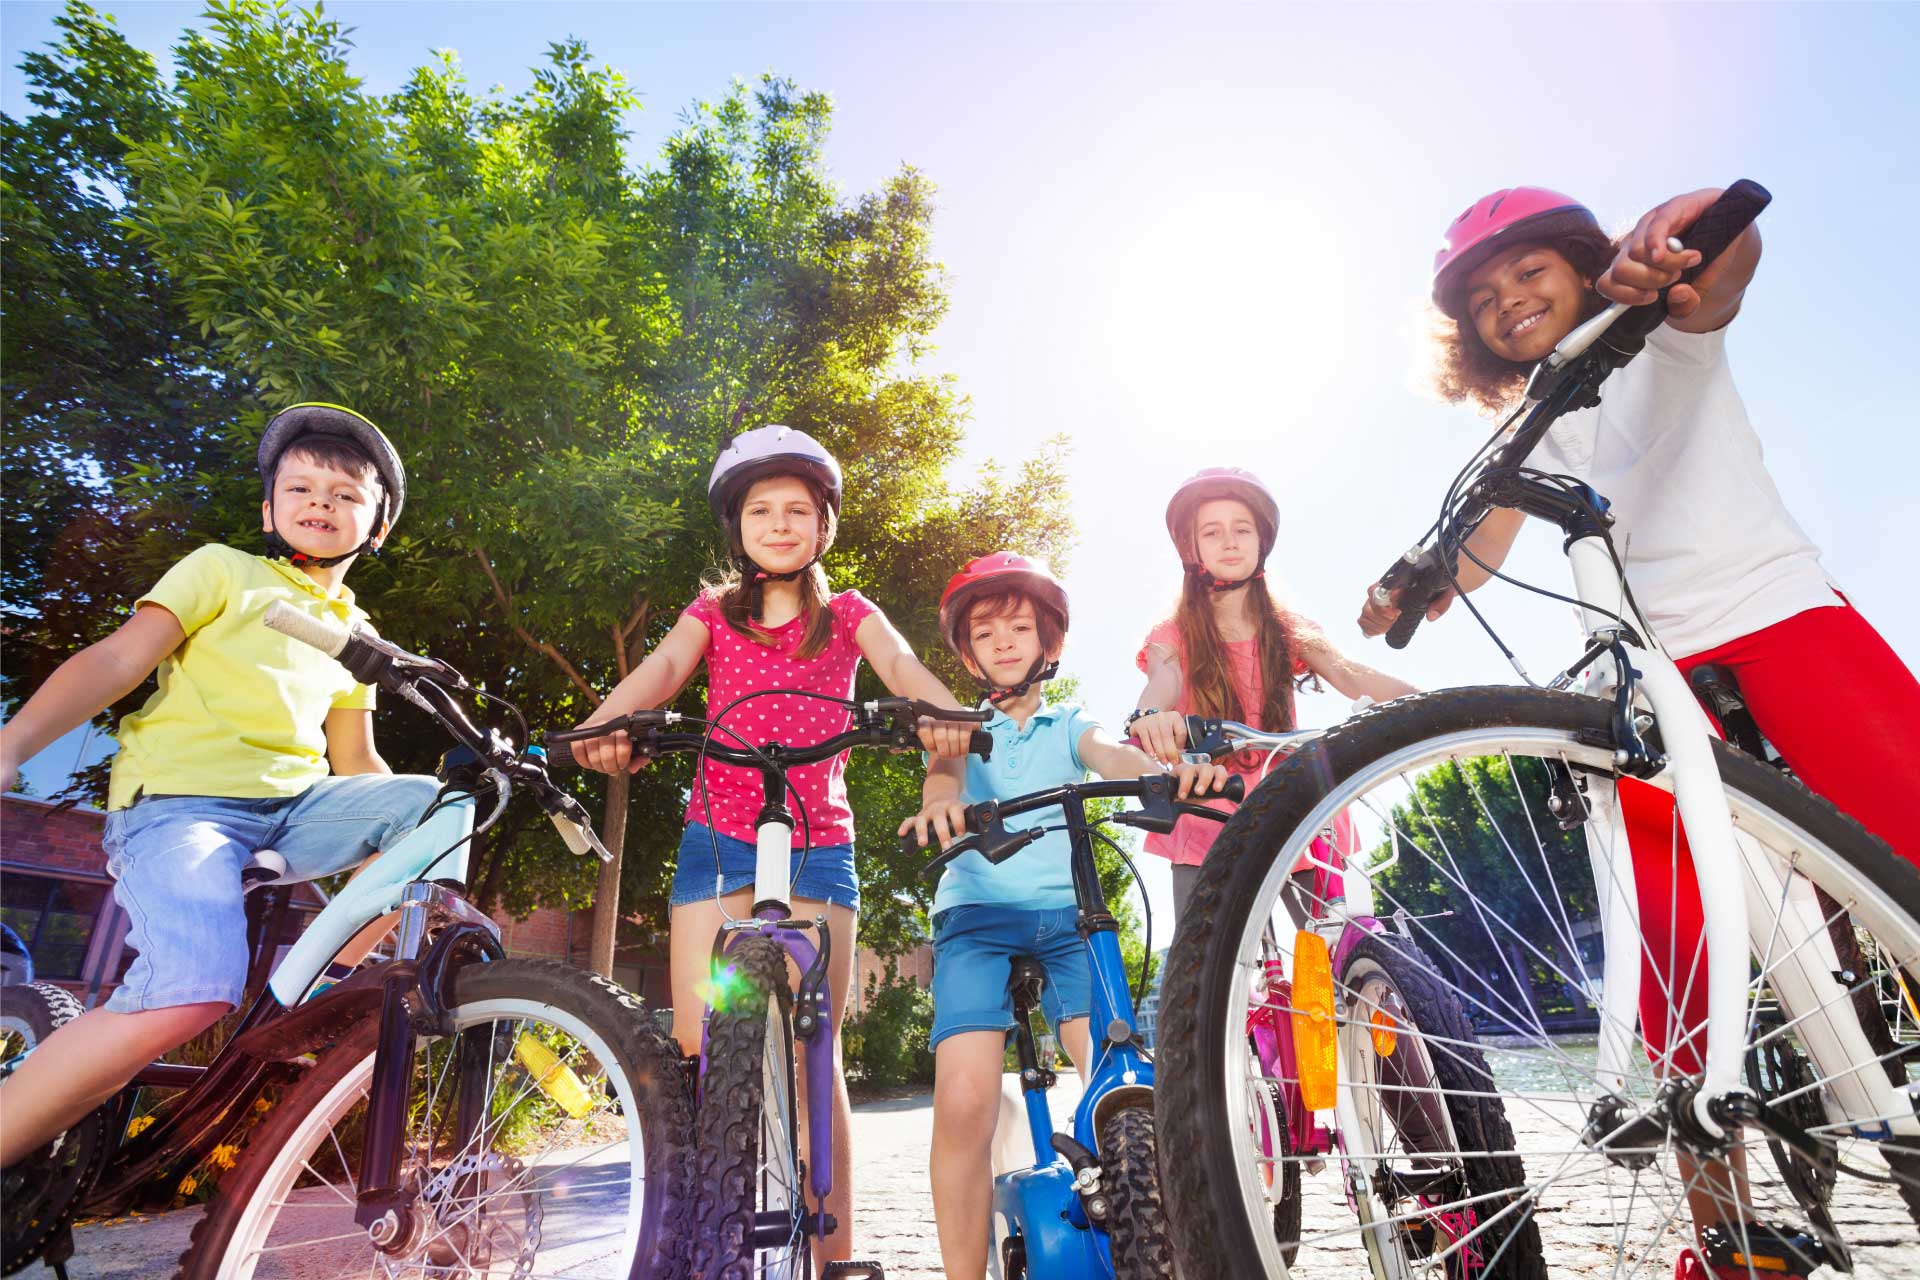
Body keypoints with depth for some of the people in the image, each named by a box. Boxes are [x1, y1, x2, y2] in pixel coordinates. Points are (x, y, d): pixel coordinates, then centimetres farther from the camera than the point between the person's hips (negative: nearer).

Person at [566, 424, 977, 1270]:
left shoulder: (848, 615, 10)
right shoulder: (714, 613, 12)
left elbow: (902, 669, -10)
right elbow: (661, 669, -7)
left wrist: (948, 716, -33)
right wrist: (602, 726, -30)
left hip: (818, 843, -1)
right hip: (719, 838, 1)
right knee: (699, 1047, -1)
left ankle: (836, 1250, 11)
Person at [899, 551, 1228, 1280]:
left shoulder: (1069, 727, 18)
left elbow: (1114, 757, -4)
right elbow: (944, 771, -6)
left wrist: (1173, 771, -28)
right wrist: (940, 803, -33)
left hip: (1066, 915, 1)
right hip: (977, 913, -1)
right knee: (963, 1104, -19)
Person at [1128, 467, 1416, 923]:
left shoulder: (1289, 632, 11)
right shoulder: (1174, 636, 5)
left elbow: (1352, 676, -7)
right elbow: (1164, 681, -17)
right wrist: (1149, 714, -43)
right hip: (1208, 836, -1)